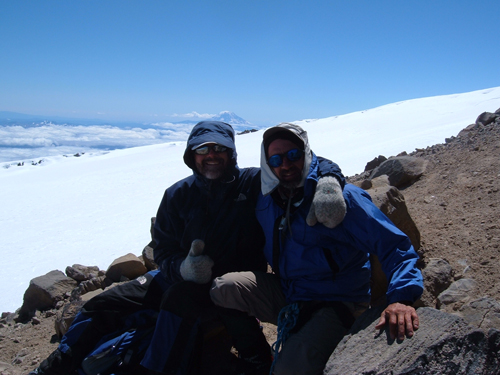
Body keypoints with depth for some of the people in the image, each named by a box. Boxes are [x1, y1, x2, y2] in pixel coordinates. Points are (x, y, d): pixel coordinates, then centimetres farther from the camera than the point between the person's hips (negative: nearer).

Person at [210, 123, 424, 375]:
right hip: (285, 294, 6)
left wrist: (401, 298, -36)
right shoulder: (267, 201, 1)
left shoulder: (340, 196, -17)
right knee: (223, 288, -17)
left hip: (336, 304, -5)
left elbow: (394, 245, -20)